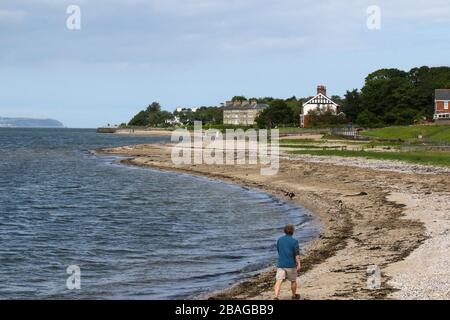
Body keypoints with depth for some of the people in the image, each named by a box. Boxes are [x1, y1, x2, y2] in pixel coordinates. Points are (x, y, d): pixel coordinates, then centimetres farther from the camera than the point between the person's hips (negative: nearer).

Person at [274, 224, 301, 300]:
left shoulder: (279, 240, 5)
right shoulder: (294, 241, -9)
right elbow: (297, 255, -12)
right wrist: (298, 265, -7)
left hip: (281, 264, 2)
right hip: (291, 265, -2)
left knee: (279, 281, -9)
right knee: (293, 281, 18)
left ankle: (276, 297, -27)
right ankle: (294, 296, 35)